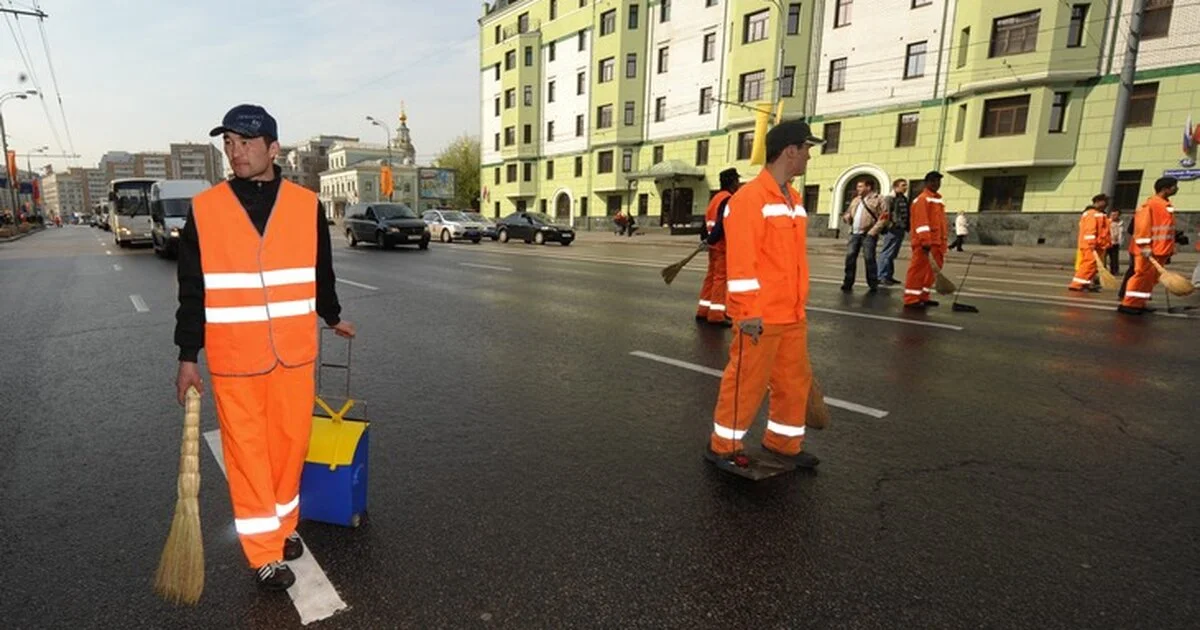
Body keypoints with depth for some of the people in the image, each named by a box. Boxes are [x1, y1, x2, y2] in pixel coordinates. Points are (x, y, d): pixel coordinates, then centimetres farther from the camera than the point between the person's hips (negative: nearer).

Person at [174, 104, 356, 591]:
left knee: (291, 444, 12)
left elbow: (321, 272, 13)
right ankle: (265, 553, 21)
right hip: (234, 360, -1)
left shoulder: (306, 206, 0)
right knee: (247, 453, 7)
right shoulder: (204, 209, -2)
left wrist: (333, 318, 25)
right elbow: (191, 289, 2)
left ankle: (283, 526, 35)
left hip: (294, 354, 1)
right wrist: (188, 357, 2)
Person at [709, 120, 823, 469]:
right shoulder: (750, 197, -14)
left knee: (795, 380, 16)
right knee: (747, 382, 2)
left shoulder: (794, 198, 14)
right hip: (761, 317, -9)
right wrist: (749, 312, -20)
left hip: (792, 315, 9)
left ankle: (782, 443, 33)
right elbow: (741, 262, -19)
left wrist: (798, 305, 21)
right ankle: (724, 446, 20)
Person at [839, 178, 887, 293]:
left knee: (869, 259, -7)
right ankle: (848, 283, 8)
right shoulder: (855, 200, 20)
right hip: (855, 234, 6)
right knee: (850, 257, 1)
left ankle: (873, 285, 3)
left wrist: (872, 232, -16)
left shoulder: (878, 200, -1)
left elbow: (883, 218, -8)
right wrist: (847, 217, 1)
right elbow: (848, 213, 27)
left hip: (868, 234, -6)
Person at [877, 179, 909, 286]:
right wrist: (890, 225, -20)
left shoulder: (904, 199, 17)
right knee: (887, 254, -7)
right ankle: (882, 277, -4)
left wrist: (907, 227, 16)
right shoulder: (889, 198, -9)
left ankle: (889, 276, 19)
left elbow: (906, 215, 22)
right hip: (892, 230, -9)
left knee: (893, 254, 13)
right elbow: (885, 214, -17)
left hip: (901, 229, 9)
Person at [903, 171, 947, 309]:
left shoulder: (939, 200, 19)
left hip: (936, 243, 9)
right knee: (918, 270, -8)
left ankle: (923, 297, 20)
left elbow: (940, 222, 23)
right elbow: (921, 222, -18)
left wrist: (942, 242, 19)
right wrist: (926, 241, -24)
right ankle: (911, 299, -5)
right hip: (923, 243, -9)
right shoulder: (922, 199, -9)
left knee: (932, 271, 12)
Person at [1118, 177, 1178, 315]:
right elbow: (1143, 226, -17)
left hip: (1160, 250, 9)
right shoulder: (1150, 204, -11)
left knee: (1152, 278, 9)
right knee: (1143, 276, -9)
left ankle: (1139, 304, 13)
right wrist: (1145, 247, -23)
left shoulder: (1167, 206, 17)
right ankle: (1128, 304, -6)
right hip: (1149, 251, -9)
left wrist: (1169, 251, 21)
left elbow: (1167, 229, 22)